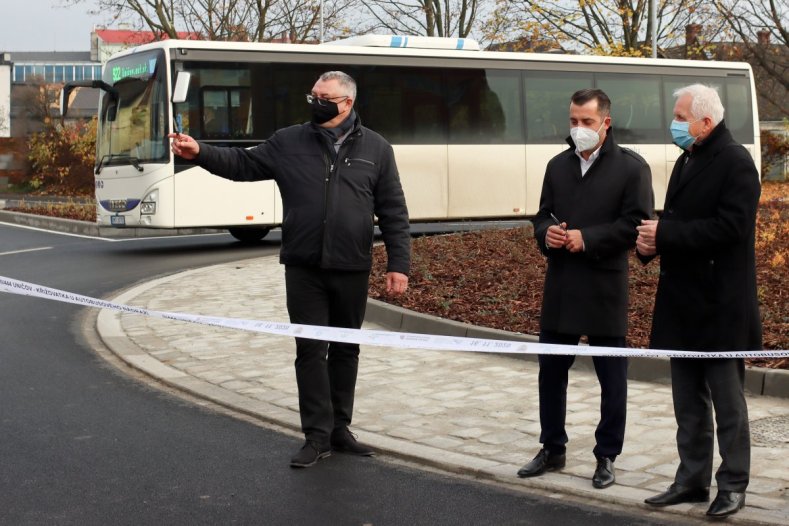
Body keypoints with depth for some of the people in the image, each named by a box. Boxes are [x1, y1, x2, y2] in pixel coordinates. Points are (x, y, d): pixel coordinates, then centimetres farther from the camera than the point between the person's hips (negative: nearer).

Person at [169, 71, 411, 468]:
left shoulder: (375, 149, 3)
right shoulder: (288, 142, 5)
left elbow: (393, 212, 2)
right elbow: (242, 165, 5)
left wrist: (398, 264, -3)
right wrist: (200, 153, -12)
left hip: (352, 271, 0)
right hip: (303, 269, 0)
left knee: (345, 349, 11)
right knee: (310, 350, 1)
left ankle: (340, 428, 24)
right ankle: (317, 436, 9)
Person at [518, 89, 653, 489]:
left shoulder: (631, 167, -5)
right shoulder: (558, 165, 12)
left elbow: (636, 223, -11)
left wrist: (586, 239, -18)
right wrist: (546, 232, -7)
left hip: (604, 288, -5)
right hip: (559, 287, 5)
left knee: (612, 378, 5)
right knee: (551, 372, 12)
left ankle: (606, 457, 17)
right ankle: (552, 449, 26)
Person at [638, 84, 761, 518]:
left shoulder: (735, 163, -13)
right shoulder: (687, 161, 15)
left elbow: (730, 227, -23)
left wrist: (665, 234, -21)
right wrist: (652, 241, -1)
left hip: (719, 304, -9)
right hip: (684, 302, 9)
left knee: (727, 400, 2)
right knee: (688, 401, 14)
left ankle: (733, 485, 12)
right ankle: (692, 480, 24)